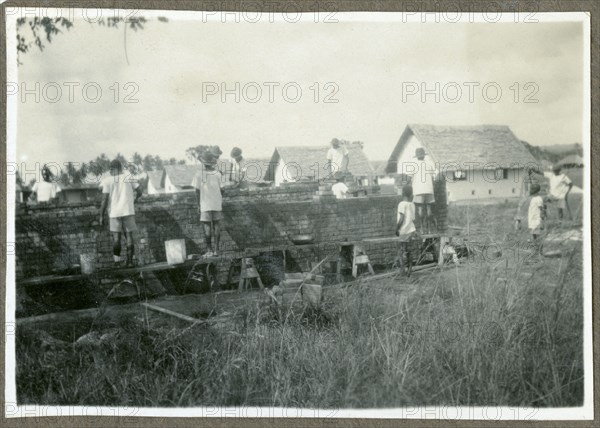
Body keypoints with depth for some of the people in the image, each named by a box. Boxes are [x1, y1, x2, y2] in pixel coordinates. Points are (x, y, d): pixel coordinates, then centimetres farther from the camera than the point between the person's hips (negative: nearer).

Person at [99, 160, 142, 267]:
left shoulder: (108, 181, -2)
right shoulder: (128, 178, 5)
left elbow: (104, 199, -6)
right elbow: (139, 191, 6)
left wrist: (101, 216, -1)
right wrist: (134, 200, 26)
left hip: (114, 213, -1)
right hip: (128, 211, 2)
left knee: (116, 237, 2)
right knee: (129, 236, 5)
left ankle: (117, 261, -1)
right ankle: (130, 260, 1)